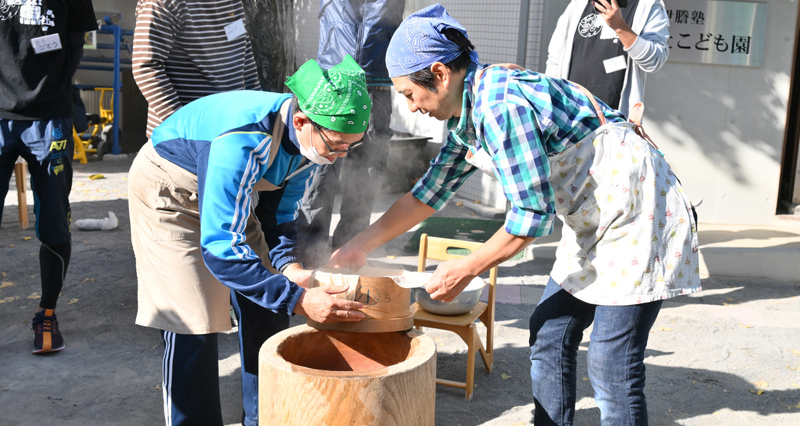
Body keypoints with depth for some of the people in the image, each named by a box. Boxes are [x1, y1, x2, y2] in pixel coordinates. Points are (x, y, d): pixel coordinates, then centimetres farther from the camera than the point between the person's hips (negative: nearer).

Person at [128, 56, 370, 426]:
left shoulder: (314, 139, -17)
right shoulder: (242, 141, -42)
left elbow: (279, 213, -4)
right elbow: (219, 247, -44)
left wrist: (288, 265, -23)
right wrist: (298, 300, -47)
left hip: (231, 193, 7)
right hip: (169, 188, -7)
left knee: (267, 307, 4)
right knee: (192, 322, -13)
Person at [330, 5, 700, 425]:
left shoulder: (499, 105, -25)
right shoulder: (468, 113, 5)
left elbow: (533, 213, -24)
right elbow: (430, 191, 15)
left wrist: (465, 270, -12)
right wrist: (362, 243, 15)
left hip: (636, 209, -10)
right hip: (593, 218, 10)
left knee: (612, 367, -7)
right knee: (549, 335, 13)